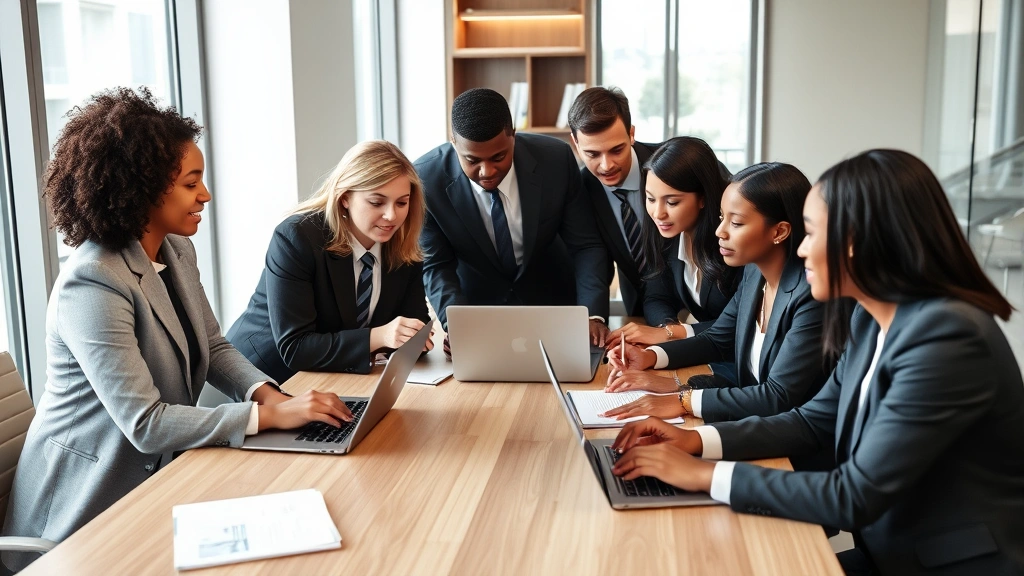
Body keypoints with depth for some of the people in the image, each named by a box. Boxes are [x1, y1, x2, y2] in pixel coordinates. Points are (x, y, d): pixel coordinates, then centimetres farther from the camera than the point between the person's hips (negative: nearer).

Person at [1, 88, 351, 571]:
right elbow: (145, 424, -28)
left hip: (157, 473, 8)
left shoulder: (177, 251, 1)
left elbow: (213, 347, 8)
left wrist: (267, 392, -12)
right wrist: (269, 415, -29)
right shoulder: (92, 285, -25)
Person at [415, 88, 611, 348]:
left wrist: (593, 315, -26)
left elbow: (585, 246, -12)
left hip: (551, 301, 1)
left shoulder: (557, 159, -19)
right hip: (476, 309, -1)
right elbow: (436, 266, -10)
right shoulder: (427, 178, -20)